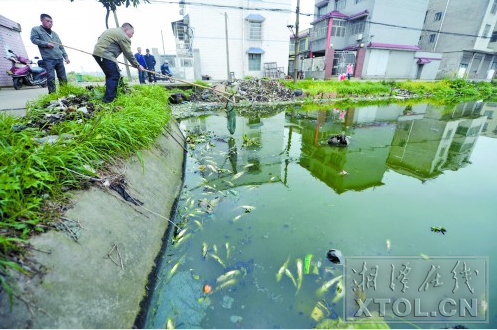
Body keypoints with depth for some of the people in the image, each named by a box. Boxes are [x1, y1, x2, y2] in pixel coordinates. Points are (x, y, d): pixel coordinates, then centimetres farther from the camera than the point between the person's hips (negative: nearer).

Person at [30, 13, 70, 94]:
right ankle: (52, 94, -10)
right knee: (51, 78, -12)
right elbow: (34, 39, 1)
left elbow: (61, 46, 24)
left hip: (59, 58, 5)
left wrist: (66, 56, 12)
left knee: (63, 78, 0)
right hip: (48, 59, -4)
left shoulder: (54, 33, 27)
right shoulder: (36, 29, 13)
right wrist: (46, 44, -11)